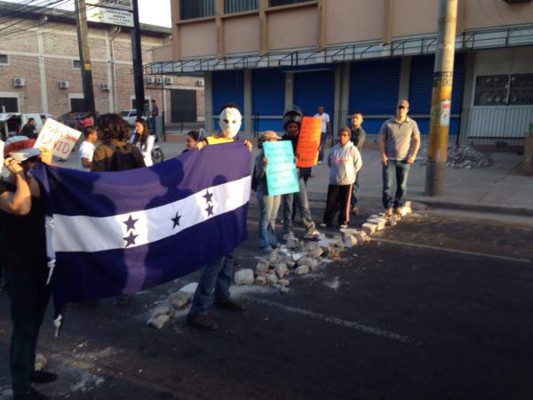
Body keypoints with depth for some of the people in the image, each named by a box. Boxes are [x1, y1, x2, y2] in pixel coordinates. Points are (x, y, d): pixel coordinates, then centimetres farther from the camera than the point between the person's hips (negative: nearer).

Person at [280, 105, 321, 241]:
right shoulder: (282, 141, -3)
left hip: (299, 174, 3)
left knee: (304, 205, 8)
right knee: (287, 206, 4)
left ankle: (310, 230, 15)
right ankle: (288, 231, 14)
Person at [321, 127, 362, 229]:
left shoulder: (352, 149, -8)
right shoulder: (334, 149, 1)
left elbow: (358, 163, -1)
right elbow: (329, 162, 16)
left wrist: (350, 172, 2)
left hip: (347, 180, -3)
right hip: (333, 180, 3)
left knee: (345, 202, 5)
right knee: (331, 201, 6)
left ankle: (344, 221, 16)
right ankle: (327, 220, 15)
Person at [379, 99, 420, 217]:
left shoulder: (412, 124, 3)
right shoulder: (388, 123, 1)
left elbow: (416, 140, 6)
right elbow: (382, 140, 2)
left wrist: (413, 155, -5)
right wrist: (383, 155, -7)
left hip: (404, 160, 1)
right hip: (389, 159, -1)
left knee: (402, 186, 6)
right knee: (387, 185, -4)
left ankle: (398, 206, 18)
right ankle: (388, 207, 4)